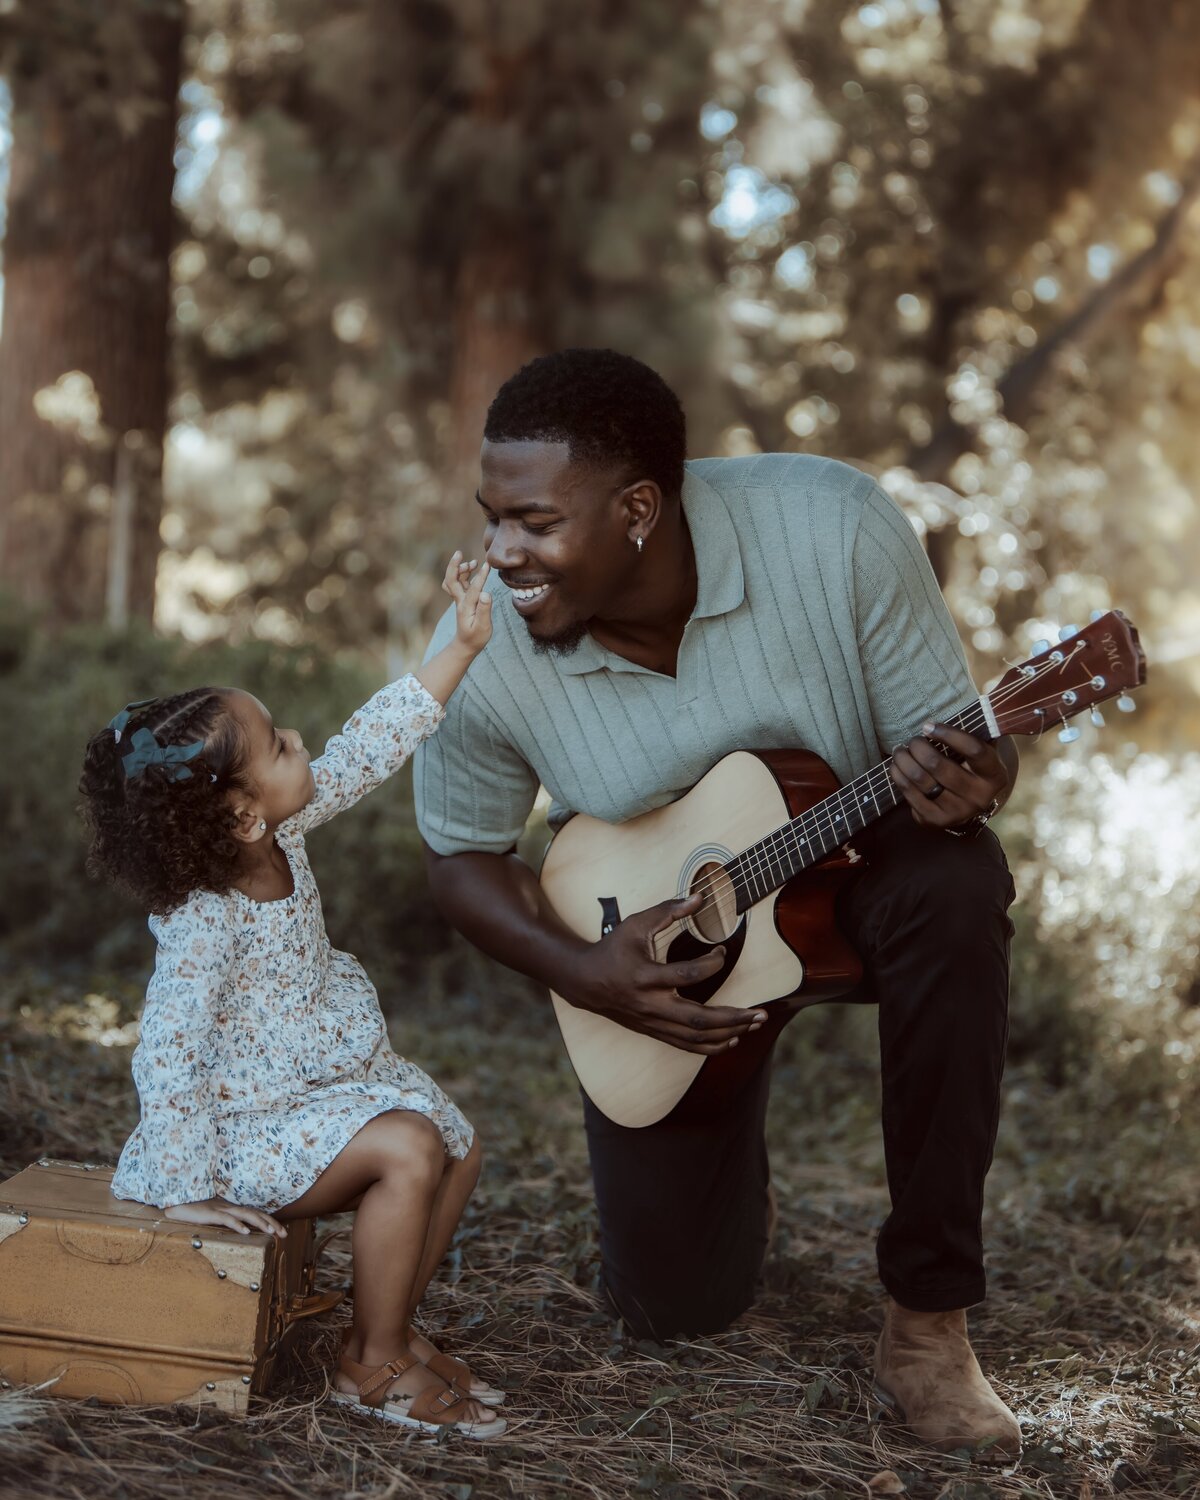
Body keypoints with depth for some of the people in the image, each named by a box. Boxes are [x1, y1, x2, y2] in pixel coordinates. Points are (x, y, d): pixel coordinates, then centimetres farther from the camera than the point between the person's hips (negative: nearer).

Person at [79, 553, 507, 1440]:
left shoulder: (285, 827, -7)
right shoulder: (203, 923, -31)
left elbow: (370, 748, 0)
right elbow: (170, 1058, -30)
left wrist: (463, 645, -1)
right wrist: (187, 1191, -27)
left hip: (331, 1075, 9)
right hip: (252, 1118, -9)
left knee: (458, 1148, 4)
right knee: (407, 1151, -24)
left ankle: (391, 1326, 18)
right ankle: (373, 1366, -6)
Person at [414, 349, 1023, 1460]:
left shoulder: (830, 527, -27)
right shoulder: (484, 653, -23)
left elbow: (953, 735, -17)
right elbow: (464, 854, -6)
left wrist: (965, 782, -41)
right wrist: (582, 974, -23)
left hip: (851, 873, -1)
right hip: (652, 933, 1)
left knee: (954, 884, -38)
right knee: (675, 1304, -3)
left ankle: (927, 1320, -22)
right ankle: (727, 1171, 36)